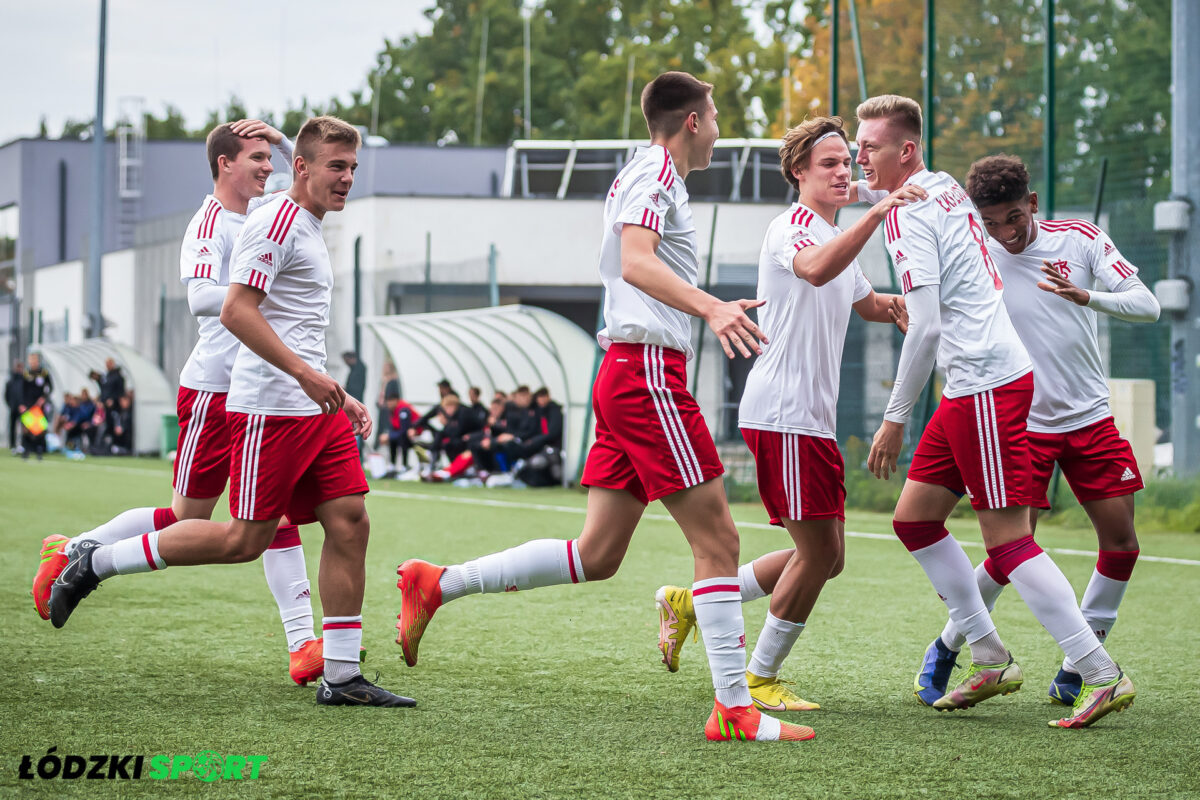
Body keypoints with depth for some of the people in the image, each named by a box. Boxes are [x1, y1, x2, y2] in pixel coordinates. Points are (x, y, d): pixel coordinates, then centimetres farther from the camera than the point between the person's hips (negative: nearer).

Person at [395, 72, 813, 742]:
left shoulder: (652, 176, 23)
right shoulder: (655, 171, -8)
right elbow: (636, 262, -25)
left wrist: (718, 311, 46)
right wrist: (712, 309, -39)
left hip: (625, 377, 10)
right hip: (648, 369, -10)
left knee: (598, 555, 8)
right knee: (717, 538, -8)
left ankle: (436, 584, 10)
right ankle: (735, 709, -8)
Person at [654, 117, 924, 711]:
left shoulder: (839, 238, 21)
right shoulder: (792, 228, -10)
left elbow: (869, 305, 40)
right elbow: (815, 269, -35)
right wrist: (879, 212, -43)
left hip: (814, 418, 10)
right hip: (781, 412, -10)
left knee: (825, 558, 9)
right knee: (818, 552, -10)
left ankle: (689, 604, 18)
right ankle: (760, 679, 4)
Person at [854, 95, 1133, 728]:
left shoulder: (907, 214, -13)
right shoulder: (943, 188, 14)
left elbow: (926, 327, -19)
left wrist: (895, 418, -14)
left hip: (985, 384, -10)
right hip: (971, 385, 10)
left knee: (1007, 538, -9)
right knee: (914, 518, 13)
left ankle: (1102, 676, -7)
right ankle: (991, 660, 16)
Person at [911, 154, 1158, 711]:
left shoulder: (1081, 239, -4)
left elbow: (1146, 306, -10)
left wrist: (1086, 296, -29)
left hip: (1090, 416, 3)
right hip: (1019, 421, -3)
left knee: (1121, 541, -2)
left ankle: (1078, 667, 11)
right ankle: (947, 649, 14)